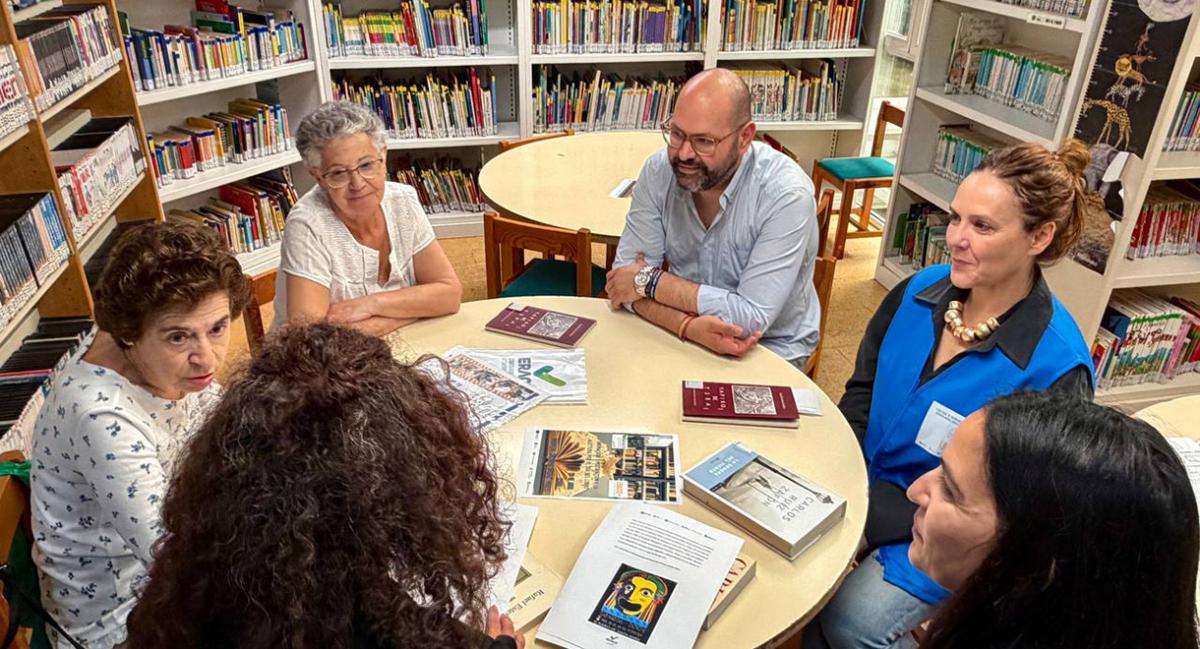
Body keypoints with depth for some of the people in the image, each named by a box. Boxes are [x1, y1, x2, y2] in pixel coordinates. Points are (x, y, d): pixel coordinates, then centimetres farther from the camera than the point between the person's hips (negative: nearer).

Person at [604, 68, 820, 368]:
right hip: (682, 335, 3)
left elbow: (752, 318, -27)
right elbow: (626, 274, -11)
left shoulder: (787, 194, -24)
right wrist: (689, 325, -29)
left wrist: (649, 281, -20)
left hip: (772, 349, -2)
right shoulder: (659, 170, -11)